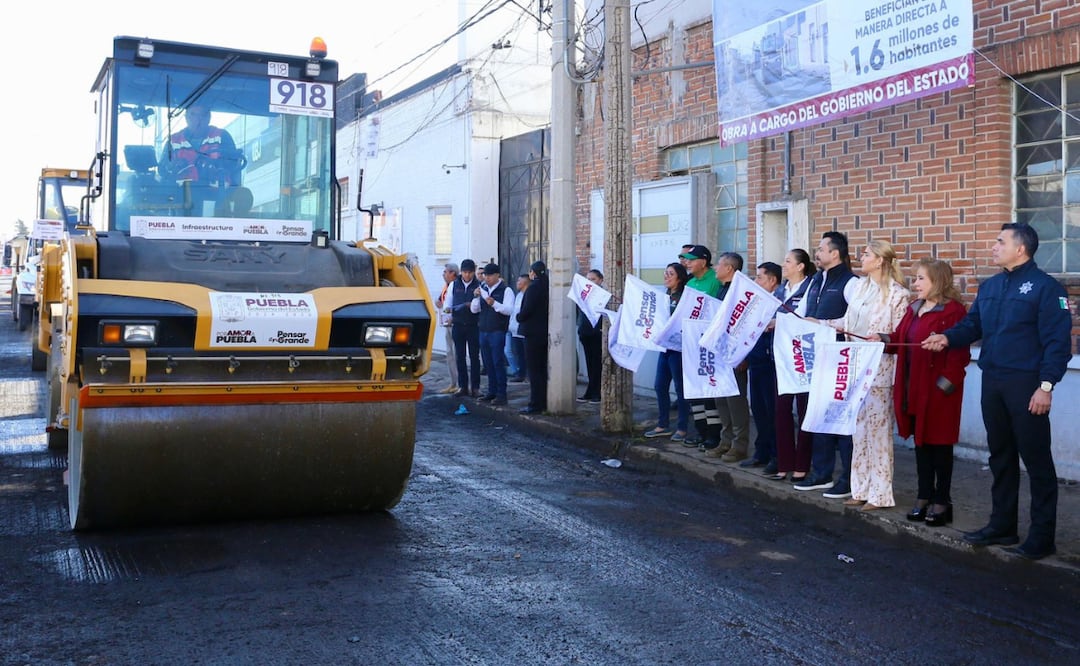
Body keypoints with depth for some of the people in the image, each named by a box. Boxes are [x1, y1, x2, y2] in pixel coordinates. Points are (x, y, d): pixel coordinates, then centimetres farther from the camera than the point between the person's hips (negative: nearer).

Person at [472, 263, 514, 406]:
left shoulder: (505, 290, -5)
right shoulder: (482, 289, 13)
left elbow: (509, 309, -17)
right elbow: (474, 310, 12)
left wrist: (494, 303, -31)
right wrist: (476, 297, -7)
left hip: (498, 331, -6)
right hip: (483, 330, 6)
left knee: (498, 363, -6)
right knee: (488, 363, 10)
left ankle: (501, 394, -2)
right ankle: (492, 392, 17)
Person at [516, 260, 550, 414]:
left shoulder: (533, 288, -17)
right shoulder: (548, 287, 6)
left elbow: (526, 310, -20)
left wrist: (519, 317, 0)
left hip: (534, 333, -8)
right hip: (546, 331, 8)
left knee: (534, 369, -3)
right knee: (543, 369, 14)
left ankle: (536, 404, -2)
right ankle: (545, 402, 19)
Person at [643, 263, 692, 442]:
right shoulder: (666, 296, 14)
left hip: (678, 347, -8)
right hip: (665, 346, 8)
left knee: (680, 387, 1)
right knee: (660, 386, 11)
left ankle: (682, 428, 10)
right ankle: (663, 425, 22)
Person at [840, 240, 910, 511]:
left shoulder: (897, 294, -9)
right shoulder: (860, 287, 11)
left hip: (879, 370, -7)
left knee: (877, 429, -1)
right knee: (859, 428, 10)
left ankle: (879, 494, 7)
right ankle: (861, 489, 19)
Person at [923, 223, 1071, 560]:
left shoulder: (1045, 287, -10)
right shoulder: (989, 287, 13)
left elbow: (1058, 341, -13)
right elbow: (973, 325, 14)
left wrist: (1046, 384, -19)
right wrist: (948, 337, -6)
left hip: (1026, 384, -7)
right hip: (992, 382, 8)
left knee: (1036, 459, -1)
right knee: (1000, 456, 15)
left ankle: (1042, 536, 7)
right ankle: (1002, 525, 25)